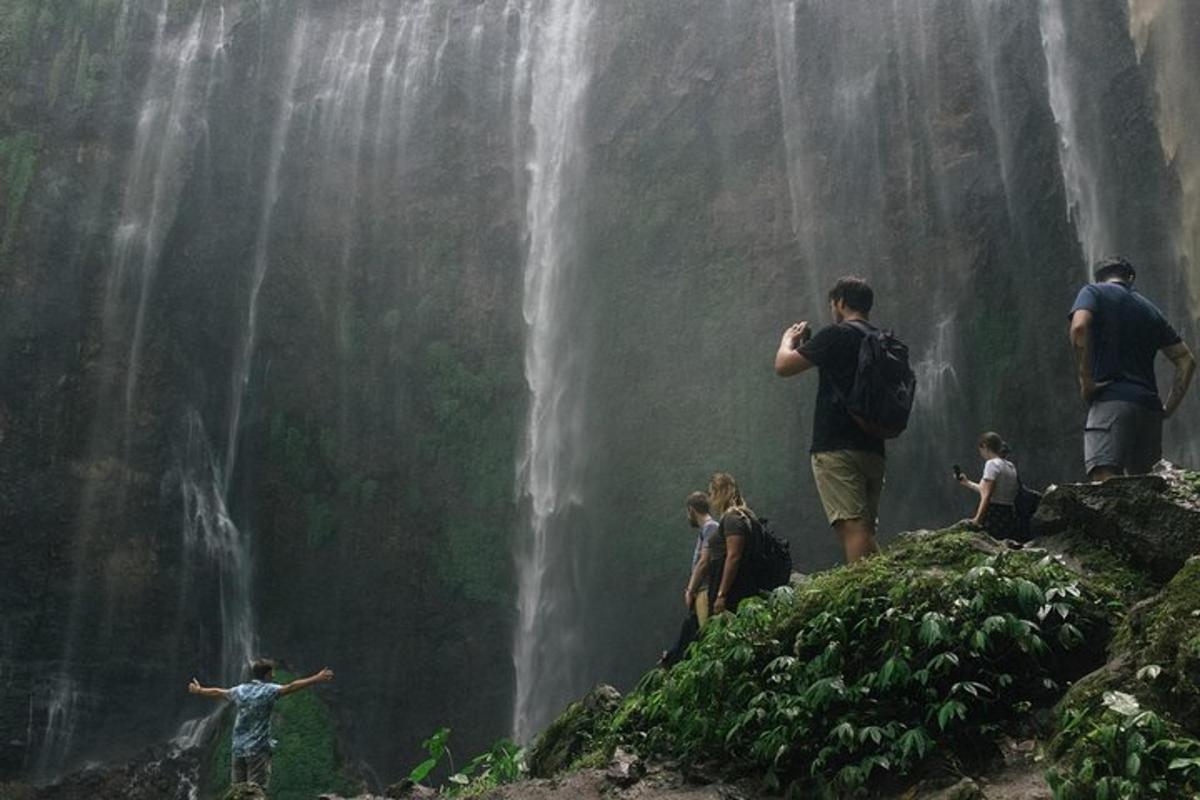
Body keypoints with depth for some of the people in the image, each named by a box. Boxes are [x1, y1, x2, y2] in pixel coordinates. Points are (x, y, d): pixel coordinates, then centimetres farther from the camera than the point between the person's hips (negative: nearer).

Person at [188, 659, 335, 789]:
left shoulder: (240, 690, 9)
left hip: (238, 749, 6)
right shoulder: (267, 690, -9)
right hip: (258, 750, -6)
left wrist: (199, 690, 43)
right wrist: (317, 679, -28)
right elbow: (291, 687, -23)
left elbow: (218, 693, 25)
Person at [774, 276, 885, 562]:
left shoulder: (838, 334, -6)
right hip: (873, 449, 8)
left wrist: (789, 339, 16)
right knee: (865, 531, 10)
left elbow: (783, 366, -6)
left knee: (851, 526, -15)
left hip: (837, 448, -8)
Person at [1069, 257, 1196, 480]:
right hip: (1149, 408, 6)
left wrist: (1085, 380, -10)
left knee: (1104, 479, -21)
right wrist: (1169, 407, 17)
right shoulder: (1151, 309, 26)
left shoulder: (1093, 292, 10)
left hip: (1111, 401, -6)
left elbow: (1079, 328, -13)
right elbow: (1186, 361, 20)